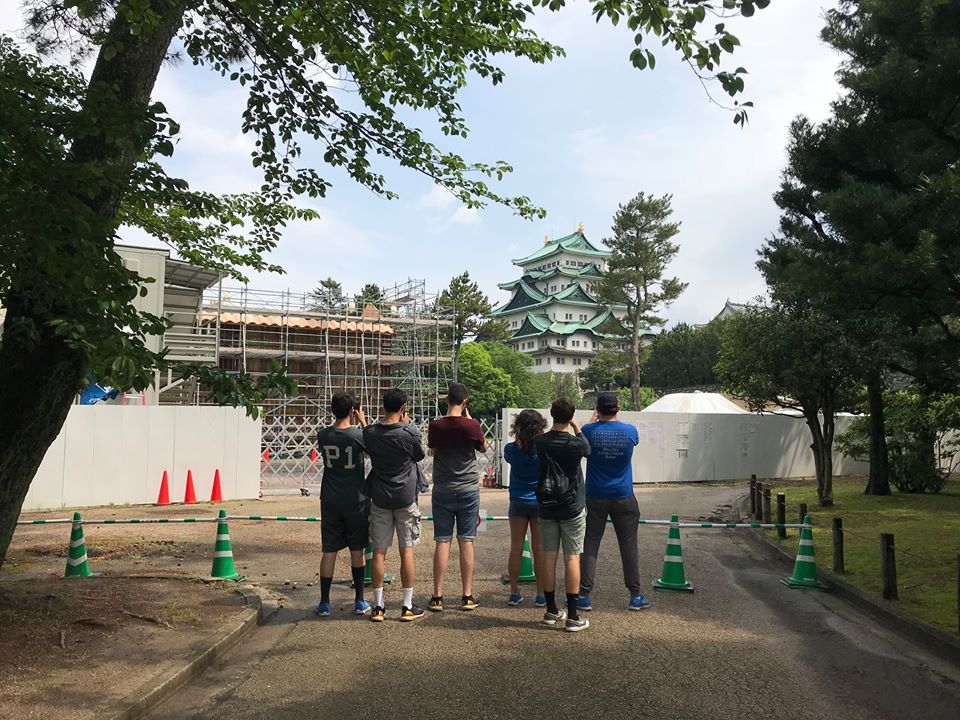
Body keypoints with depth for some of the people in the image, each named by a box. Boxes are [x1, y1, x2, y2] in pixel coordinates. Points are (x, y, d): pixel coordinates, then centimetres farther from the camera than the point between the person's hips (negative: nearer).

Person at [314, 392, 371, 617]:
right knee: (357, 550, 10)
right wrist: (362, 421, 9)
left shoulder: (323, 435, -5)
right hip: (356, 500, -2)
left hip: (330, 501, 2)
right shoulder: (357, 435, -14)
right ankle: (360, 602, 17)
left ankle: (324, 603, 12)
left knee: (329, 551, 8)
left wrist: (346, 422, 15)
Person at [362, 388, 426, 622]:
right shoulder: (410, 433, -13)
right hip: (405, 498, -2)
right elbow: (419, 455, 5)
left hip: (379, 499, 3)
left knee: (379, 551, 8)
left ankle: (378, 606, 12)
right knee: (406, 551, 5)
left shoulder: (369, 433, -4)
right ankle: (407, 606, 11)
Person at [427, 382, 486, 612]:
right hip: (468, 490, -1)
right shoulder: (471, 425, -10)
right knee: (466, 542, 4)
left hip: (442, 490, 1)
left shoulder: (435, 425, -6)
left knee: (442, 542, 4)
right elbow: (483, 447, 8)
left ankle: (437, 597, 6)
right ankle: (467, 597, 9)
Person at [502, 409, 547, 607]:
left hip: (518, 503, 1)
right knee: (539, 549, 5)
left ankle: (514, 593, 15)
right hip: (540, 502, -1)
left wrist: (519, 440, 15)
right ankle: (541, 595, 11)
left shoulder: (511, 449, -9)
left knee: (516, 548, 8)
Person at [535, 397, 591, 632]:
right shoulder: (576, 444, -14)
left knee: (549, 557, 9)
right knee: (572, 559, 1)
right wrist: (577, 428, 21)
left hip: (547, 508, 3)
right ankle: (572, 616, 3)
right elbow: (588, 450, 9)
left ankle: (551, 611, 19)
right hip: (572, 509, -3)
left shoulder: (540, 441, -7)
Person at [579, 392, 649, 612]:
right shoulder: (630, 431, -7)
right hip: (623, 498, 1)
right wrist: (614, 419, 28)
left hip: (595, 497, 0)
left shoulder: (589, 431, -10)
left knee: (590, 545, 5)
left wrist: (593, 420, 25)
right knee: (629, 545, 9)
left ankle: (585, 595, 7)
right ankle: (635, 596, 16)